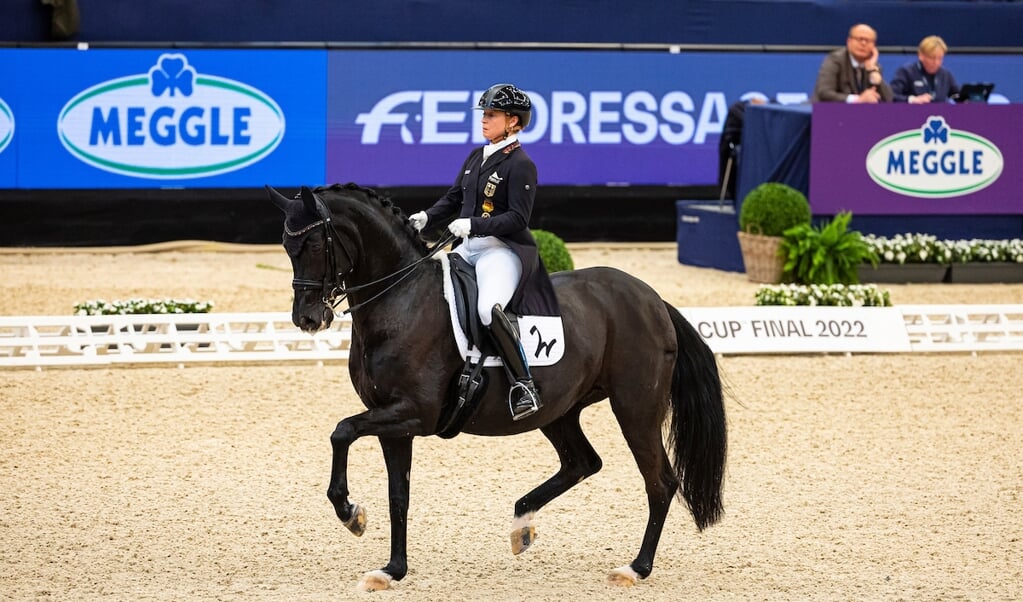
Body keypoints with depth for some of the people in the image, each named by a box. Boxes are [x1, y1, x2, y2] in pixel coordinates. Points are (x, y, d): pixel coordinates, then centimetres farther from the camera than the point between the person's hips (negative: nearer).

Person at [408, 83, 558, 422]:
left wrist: (473, 225, -25)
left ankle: (523, 385, -32)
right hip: (468, 248, 10)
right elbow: (454, 198, 21)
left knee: (489, 309, -34)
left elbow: (517, 219, -16)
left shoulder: (520, 165, -9)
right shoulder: (476, 158, 16)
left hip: (504, 250, -10)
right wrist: (426, 218, 3)